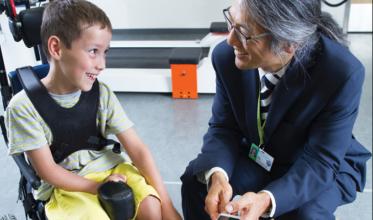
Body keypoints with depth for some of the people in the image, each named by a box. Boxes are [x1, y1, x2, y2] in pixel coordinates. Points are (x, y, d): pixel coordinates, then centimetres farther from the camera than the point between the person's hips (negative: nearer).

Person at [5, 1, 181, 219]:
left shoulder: (102, 93, -6)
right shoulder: (24, 106, -14)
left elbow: (137, 148, -10)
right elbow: (47, 170, -11)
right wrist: (96, 186, -21)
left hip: (108, 168, 3)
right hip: (64, 185, -2)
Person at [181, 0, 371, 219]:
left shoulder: (343, 73, -32)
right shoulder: (227, 56, -21)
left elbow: (320, 161, -26)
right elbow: (223, 127, -11)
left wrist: (266, 200, -43)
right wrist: (217, 175, -33)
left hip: (323, 165, -2)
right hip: (255, 155, 3)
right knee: (195, 179, -16)